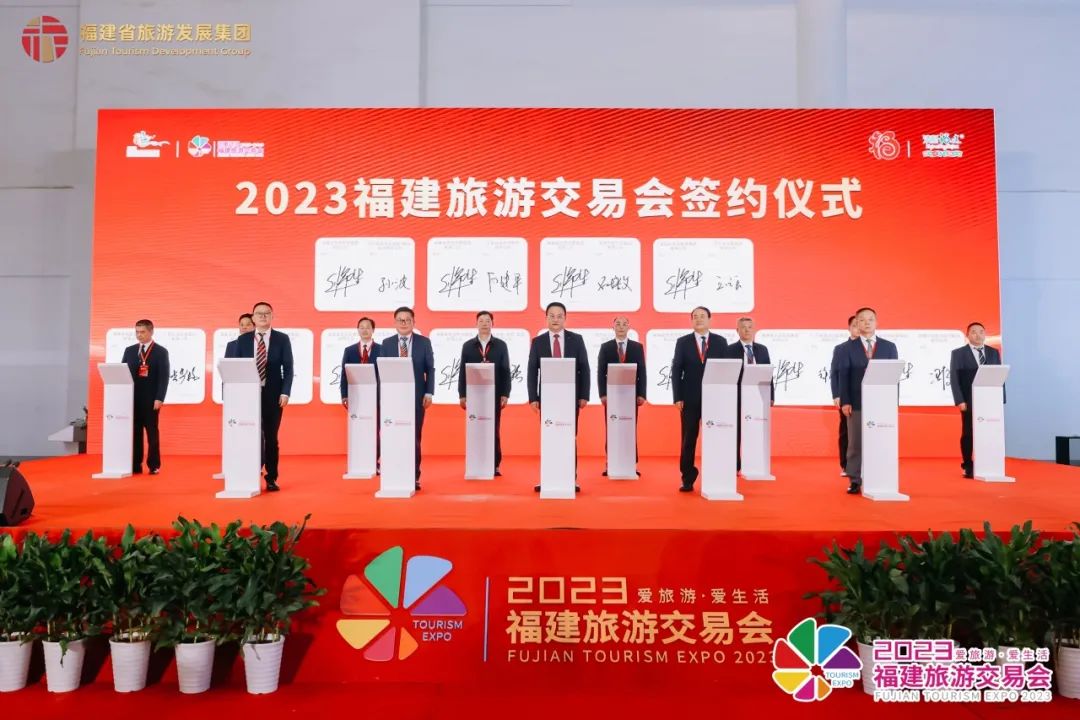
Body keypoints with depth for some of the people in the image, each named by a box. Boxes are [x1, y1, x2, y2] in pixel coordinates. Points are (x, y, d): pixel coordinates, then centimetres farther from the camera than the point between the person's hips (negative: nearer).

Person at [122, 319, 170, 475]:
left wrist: (159, 398, -15)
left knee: (152, 432, 1)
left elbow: (164, 377, -7)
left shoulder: (161, 352, -1)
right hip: (132, 398, 4)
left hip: (150, 399, -4)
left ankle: (154, 465, 7)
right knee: (134, 432, 5)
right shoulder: (129, 350, 12)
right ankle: (135, 465, 10)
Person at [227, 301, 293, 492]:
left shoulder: (282, 339, 2)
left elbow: (288, 368, -1)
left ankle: (271, 479, 13)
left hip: (273, 394, -1)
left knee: (271, 437, 5)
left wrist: (285, 392, -11)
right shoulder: (242, 340, 6)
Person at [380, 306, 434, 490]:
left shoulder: (424, 342, 4)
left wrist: (429, 393, -7)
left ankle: (414, 477, 9)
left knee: (415, 437, 3)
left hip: (416, 396, -1)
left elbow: (430, 369, 2)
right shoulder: (387, 343, 7)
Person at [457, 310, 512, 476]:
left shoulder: (501, 345, 6)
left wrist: (505, 394, -4)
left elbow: (505, 371, 3)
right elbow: (462, 371, 5)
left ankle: (495, 465, 7)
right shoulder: (468, 345, 7)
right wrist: (462, 395, -1)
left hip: (494, 395, 0)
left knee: (494, 431, 2)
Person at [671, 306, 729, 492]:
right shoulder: (683, 342, 5)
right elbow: (676, 371, 2)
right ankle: (688, 480, 8)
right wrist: (677, 398, -6)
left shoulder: (720, 341, 6)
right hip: (690, 399, 0)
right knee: (688, 440, 2)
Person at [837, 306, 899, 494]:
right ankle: (855, 481, 5)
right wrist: (845, 401, -8)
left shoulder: (889, 347, 10)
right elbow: (843, 375, 1)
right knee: (855, 443, 0)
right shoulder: (848, 347, 6)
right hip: (856, 403, -1)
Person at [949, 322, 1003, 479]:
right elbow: (954, 378, -3)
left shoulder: (994, 352, 12)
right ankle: (968, 467, 8)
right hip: (969, 401, -2)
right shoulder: (958, 353, 2)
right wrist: (960, 400, -11)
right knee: (968, 434, 1)